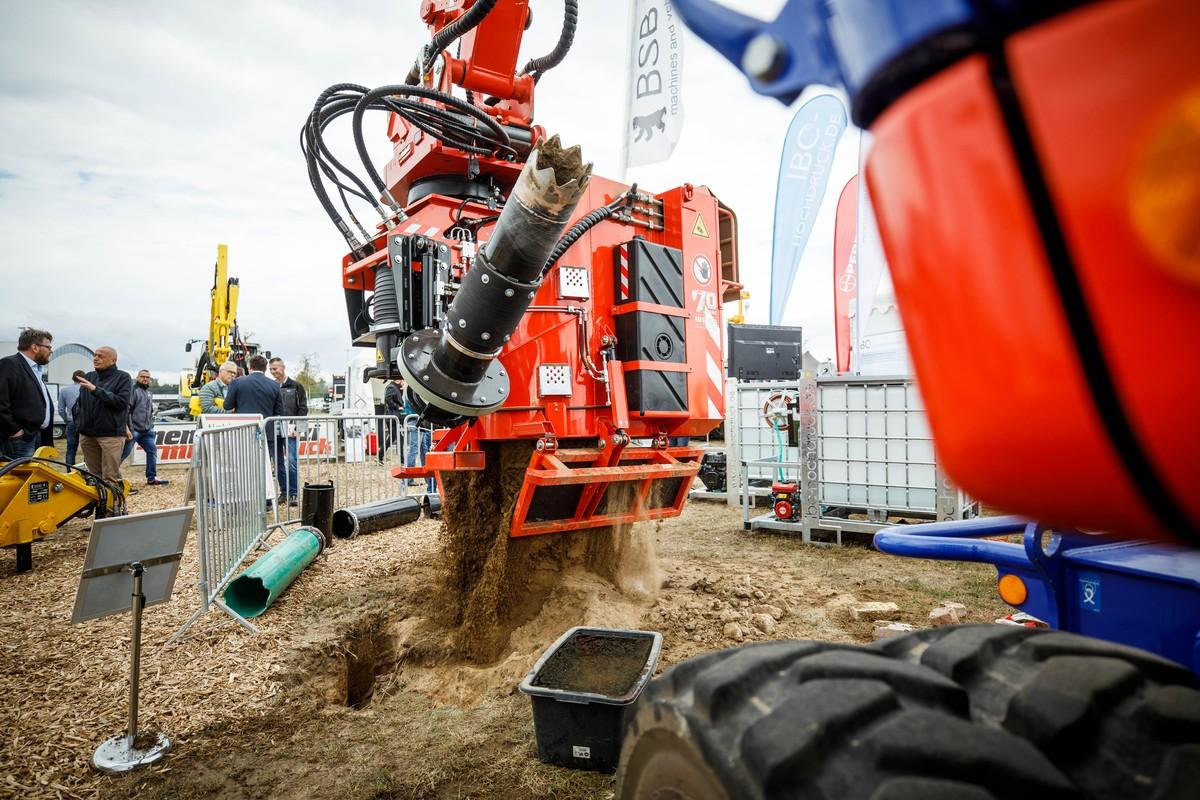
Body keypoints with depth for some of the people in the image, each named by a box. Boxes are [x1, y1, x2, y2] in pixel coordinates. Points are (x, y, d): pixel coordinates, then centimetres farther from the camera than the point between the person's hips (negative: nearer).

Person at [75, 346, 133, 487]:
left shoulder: (123, 377, -2)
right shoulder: (89, 377, 16)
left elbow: (121, 402, -16)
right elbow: (79, 402, 25)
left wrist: (96, 390, -19)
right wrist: (79, 422, 14)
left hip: (111, 434, -6)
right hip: (87, 434, 6)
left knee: (110, 478, -8)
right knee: (94, 475, 13)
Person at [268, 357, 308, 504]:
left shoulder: (296, 387, 4)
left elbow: (303, 409, 1)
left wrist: (296, 427, -9)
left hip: (290, 431, -4)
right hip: (274, 431, 4)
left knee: (292, 462, -9)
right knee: (278, 463, 8)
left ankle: (294, 494, -1)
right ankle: (284, 492, 17)